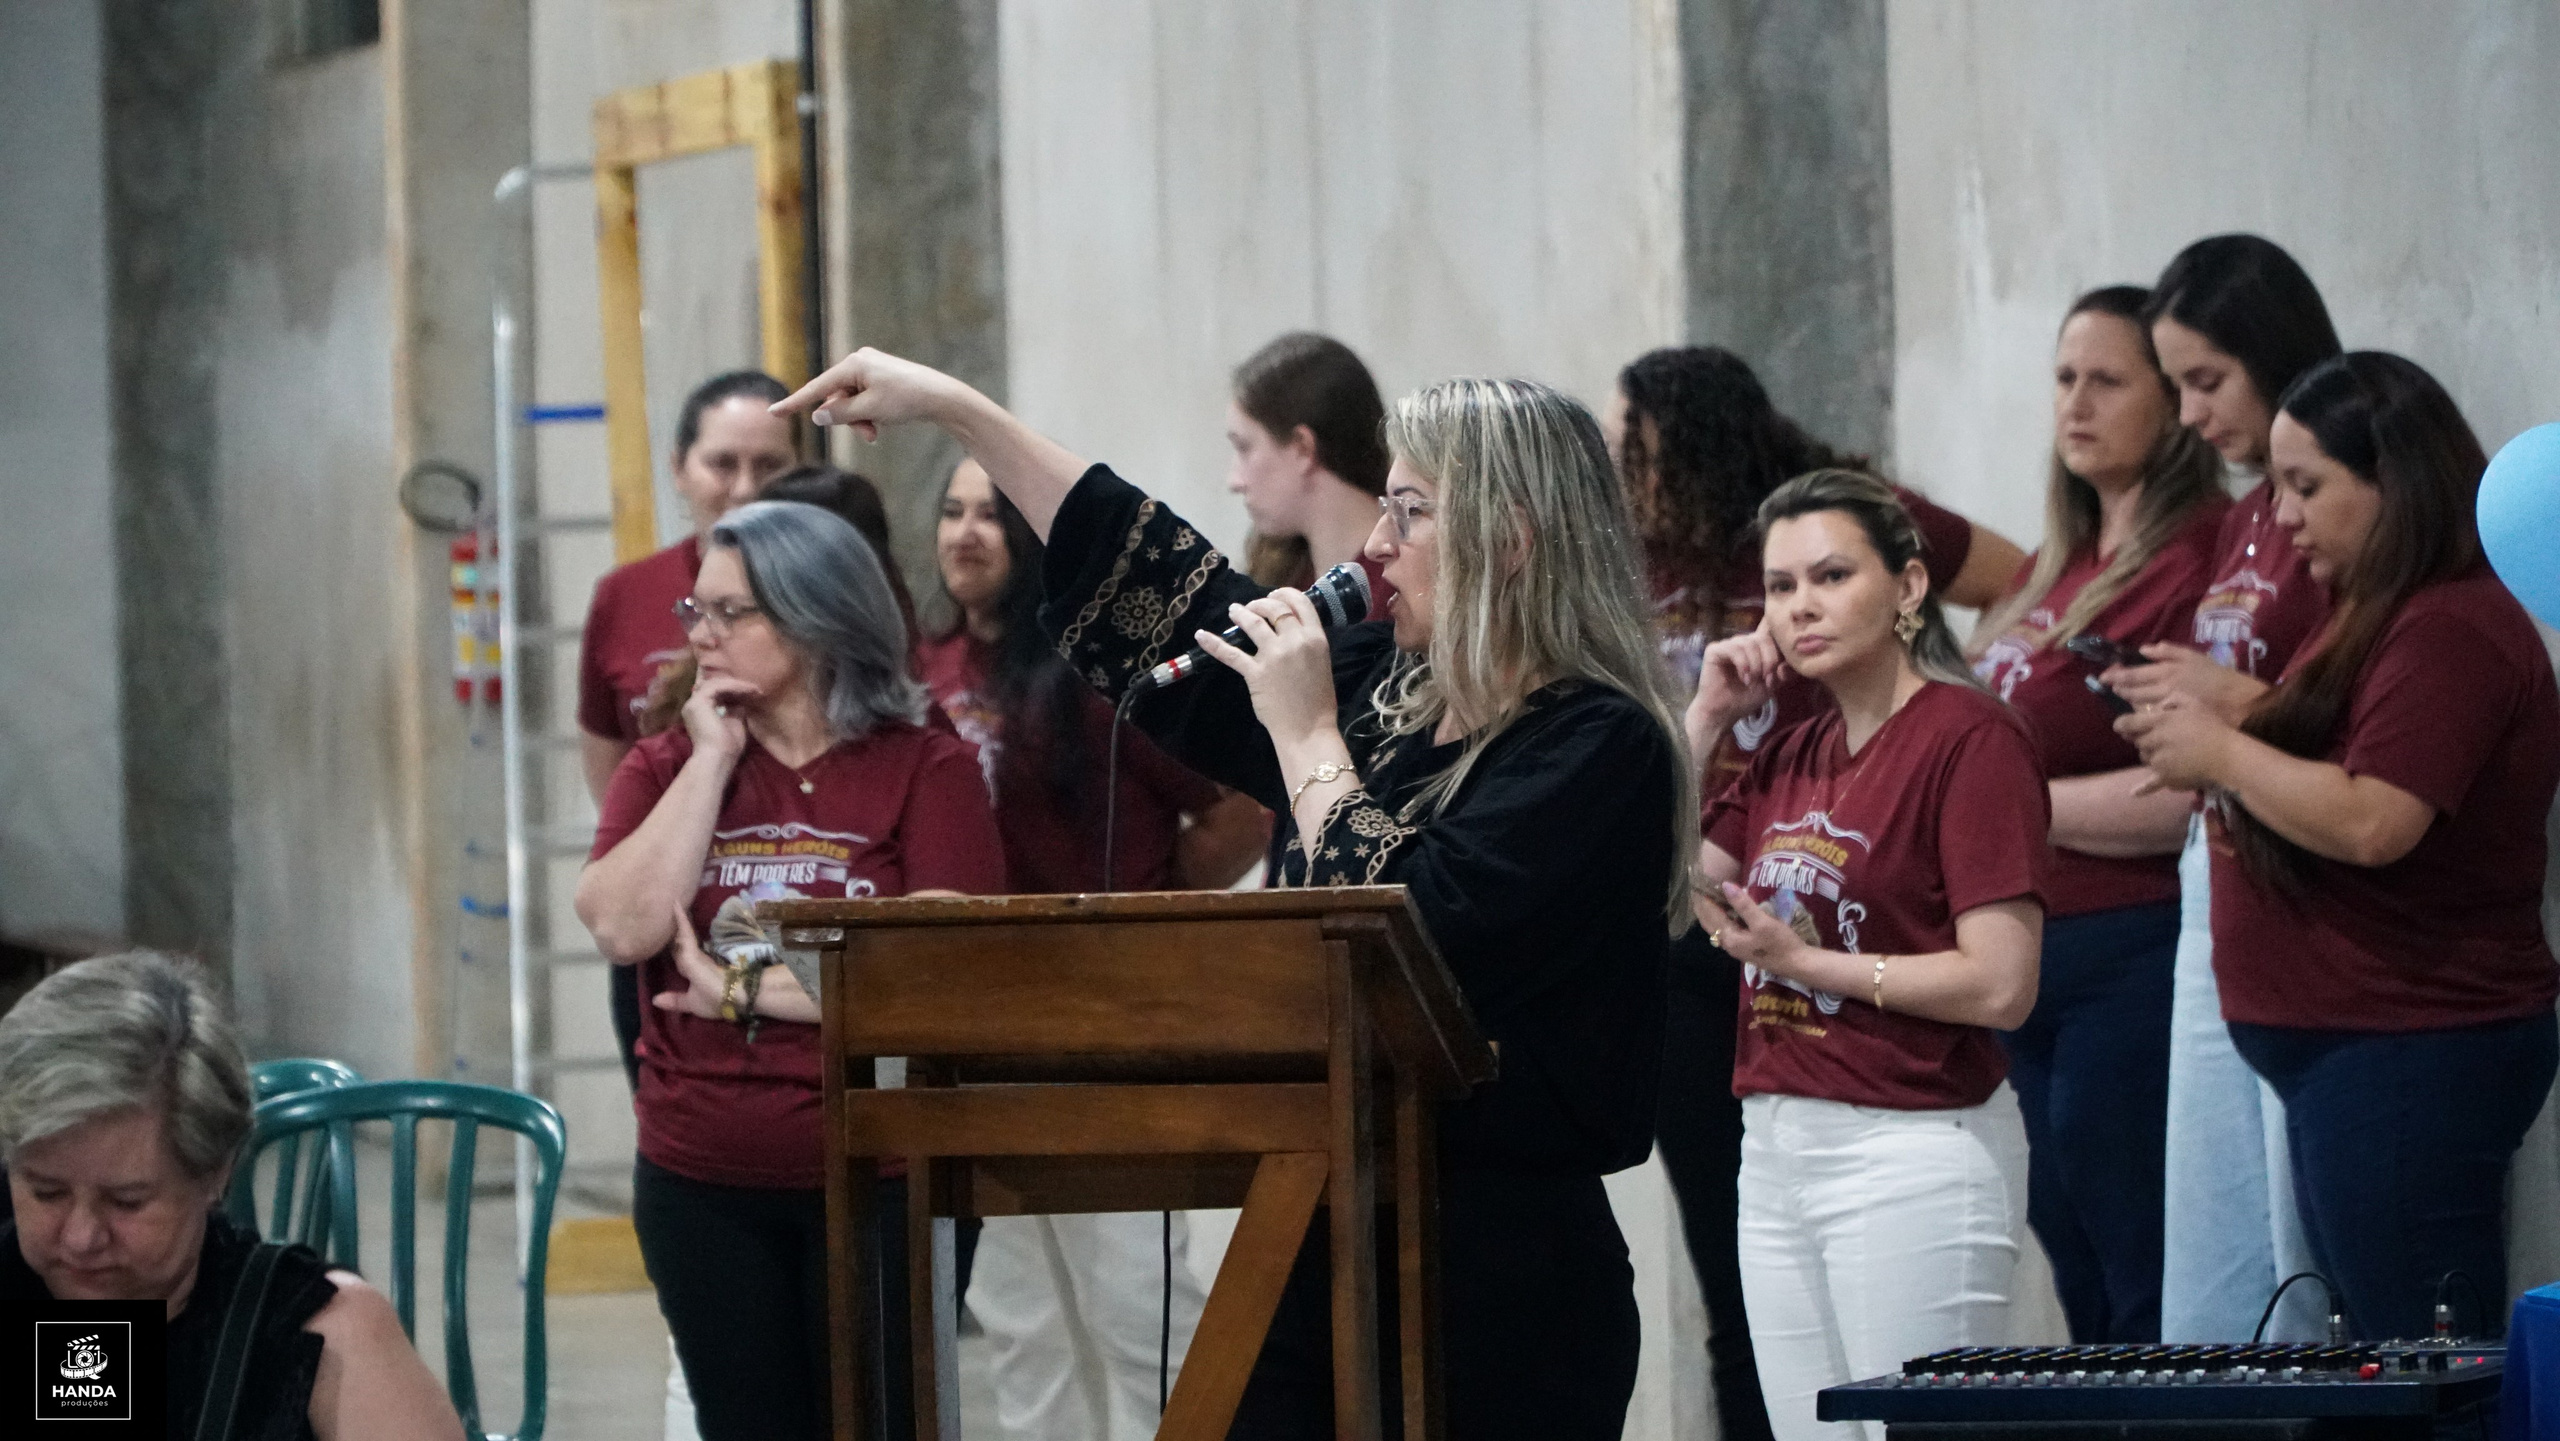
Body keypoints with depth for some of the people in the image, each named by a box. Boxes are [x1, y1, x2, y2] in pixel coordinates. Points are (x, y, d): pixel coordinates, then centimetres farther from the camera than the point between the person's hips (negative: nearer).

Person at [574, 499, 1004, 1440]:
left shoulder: (927, 770, -3)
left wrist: (744, 990, -11)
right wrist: (713, 761, -7)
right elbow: (623, 930, -9)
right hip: (702, 1186, 3)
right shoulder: (666, 768, 8)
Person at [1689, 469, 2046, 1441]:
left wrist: (1799, 960, -13)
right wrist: (1705, 719, 6)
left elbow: (2001, 986, -16)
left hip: (1912, 1150, -8)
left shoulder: (1970, 739, -10)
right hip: (1776, 1145, 8)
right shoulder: (1790, 756, 14)